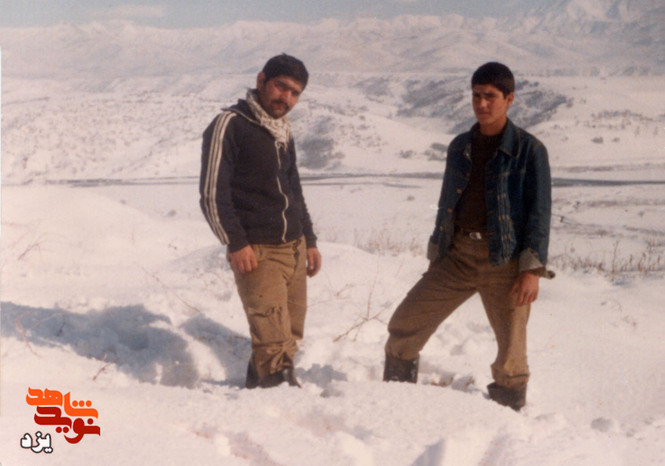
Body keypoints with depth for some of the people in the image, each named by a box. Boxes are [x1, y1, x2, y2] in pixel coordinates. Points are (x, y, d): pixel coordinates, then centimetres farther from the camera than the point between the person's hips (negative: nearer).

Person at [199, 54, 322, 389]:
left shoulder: (283, 132, 18)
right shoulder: (230, 126, -7)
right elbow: (212, 192, -11)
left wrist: (309, 241, 22)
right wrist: (235, 244, -16)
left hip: (294, 249, 8)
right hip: (256, 253, -8)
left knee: (290, 338, 8)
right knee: (275, 342, -15)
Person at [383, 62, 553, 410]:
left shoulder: (528, 150, -3)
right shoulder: (460, 147, 12)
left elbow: (539, 211, -6)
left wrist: (532, 268, -13)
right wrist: (435, 256, 16)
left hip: (505, 261, -5)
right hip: (457, 255, 5)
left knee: (511, 349, -1)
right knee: (404, 325, 0)